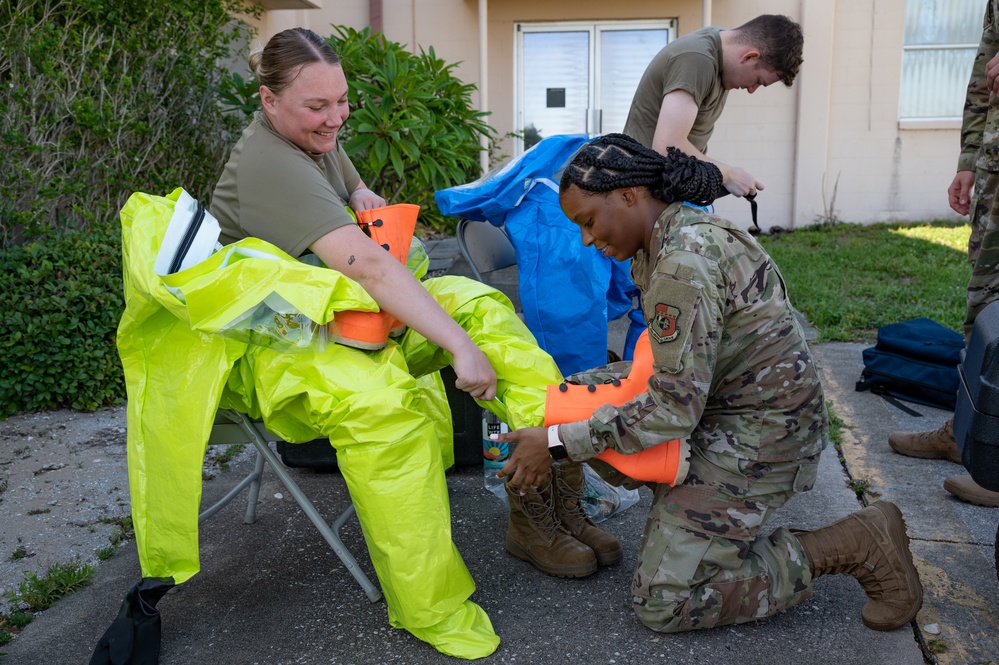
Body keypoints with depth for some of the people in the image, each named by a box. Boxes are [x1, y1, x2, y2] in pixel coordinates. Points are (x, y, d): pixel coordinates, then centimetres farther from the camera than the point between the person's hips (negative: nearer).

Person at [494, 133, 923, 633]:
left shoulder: (684, 261, -27)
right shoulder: (670, 239, 4)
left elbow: (675, 410, -26)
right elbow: (678, 369, 10)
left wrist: (557, 444, -21)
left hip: (759, 433, -10)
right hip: (720, 407, 10)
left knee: (661, 604, -4)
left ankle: (857, 545, 2)